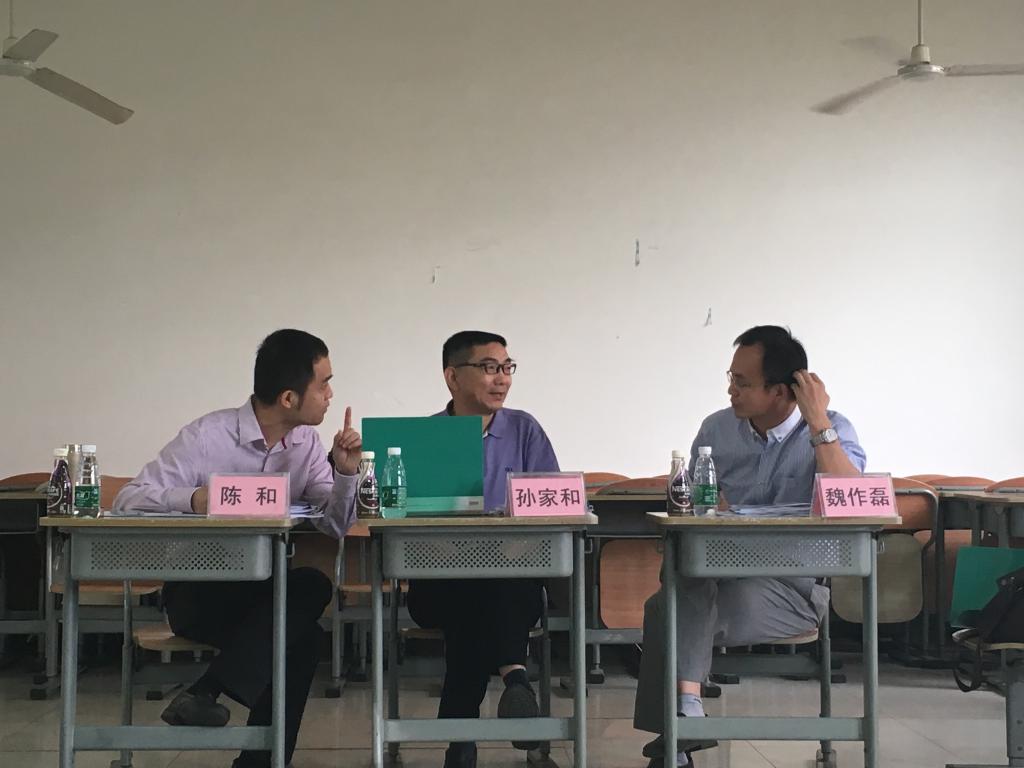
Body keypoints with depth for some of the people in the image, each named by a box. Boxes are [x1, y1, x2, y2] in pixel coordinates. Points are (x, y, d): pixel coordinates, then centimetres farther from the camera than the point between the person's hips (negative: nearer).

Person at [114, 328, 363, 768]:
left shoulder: (307, 444, 4)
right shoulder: (208, 435, -12)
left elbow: (336, 527, 1)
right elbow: (128, 499, -14)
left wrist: (346, 472, -17)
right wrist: (191, 498, -33)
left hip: (266, 593, 5)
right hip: (198, 591, -5)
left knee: (303, 638, -27)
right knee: (310, 588, -28)